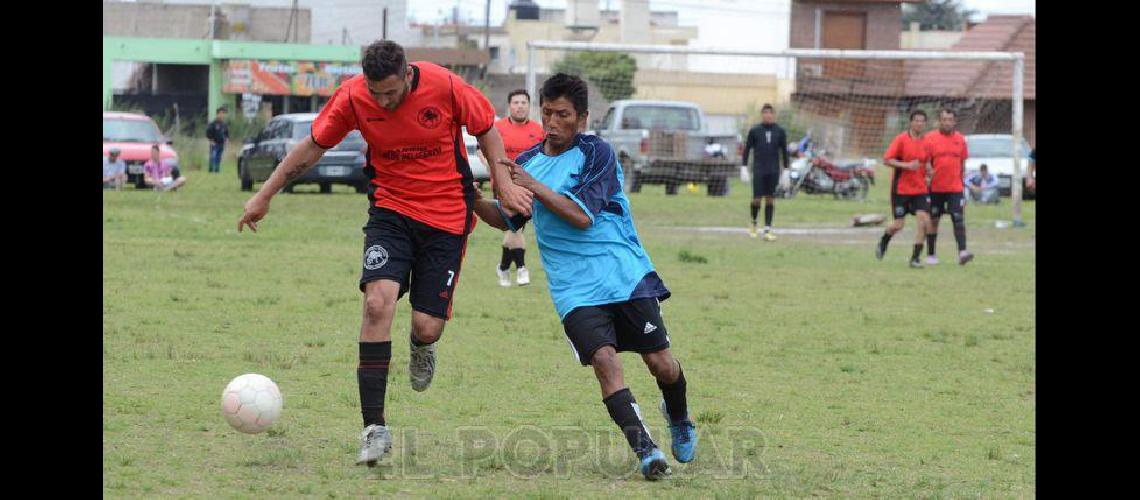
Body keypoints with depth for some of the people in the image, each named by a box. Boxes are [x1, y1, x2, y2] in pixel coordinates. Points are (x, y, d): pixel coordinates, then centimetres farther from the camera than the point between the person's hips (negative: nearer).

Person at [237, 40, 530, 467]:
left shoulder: (445, 86, -18)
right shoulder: (352, 97, -12)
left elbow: (486, 127, 1)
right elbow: (312, 147, 3)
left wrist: (504, 184, -6)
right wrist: (264, 196, 7)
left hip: (447, 215, -1)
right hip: (390, 209, 1)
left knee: (427, 327, -7)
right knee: (378, 301, -23)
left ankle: (421, 347, 38)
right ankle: (374, 429, -18)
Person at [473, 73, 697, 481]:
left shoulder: (597, 153, -6)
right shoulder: (527, 161, 9)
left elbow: (582, 215, -16)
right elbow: (509, 220, 20)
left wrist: (535, 186, -17)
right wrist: (476, 203, 2)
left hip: (626, 275, -2)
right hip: (575, 289, 2)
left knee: (660, 363, -1)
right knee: (604, 360, -20)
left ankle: (679, 419, 31)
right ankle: (644, 448, -18)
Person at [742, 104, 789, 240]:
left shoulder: (780, 132, 4)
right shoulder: (754, 131, 0)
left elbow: (784, 151, 10)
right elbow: (747, 149, 5)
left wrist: (786, 169, 7)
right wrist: (744, 168, 0)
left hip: (773, 171, 1)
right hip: (759, 170, -1)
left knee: (769, 199, 1)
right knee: (757, 199, -5)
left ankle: (767, 230, 2)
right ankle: (753, 223, 23)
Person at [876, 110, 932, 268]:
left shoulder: (925, 142, 8)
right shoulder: (901, 139, -8)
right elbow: (886, 160, -12)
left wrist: (928, 173, 3)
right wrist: (906, 165, -22)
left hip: (919, 190, 4)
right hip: (901, 189, -4)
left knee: (924, 220, -13)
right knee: (899, 225, -1)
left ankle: (915, 258, -5)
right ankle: (883, 243, 33)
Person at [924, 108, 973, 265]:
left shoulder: (960, 140, 5)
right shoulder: (929, 138, -3)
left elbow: (962, 164, 13)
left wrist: (961, 181, 13)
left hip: (955, 188, 1)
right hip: (935, 188, -1)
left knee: (959, 219, -11)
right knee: (933, 220, 8)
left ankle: (962, 252, -19)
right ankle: (931, 254, 18)